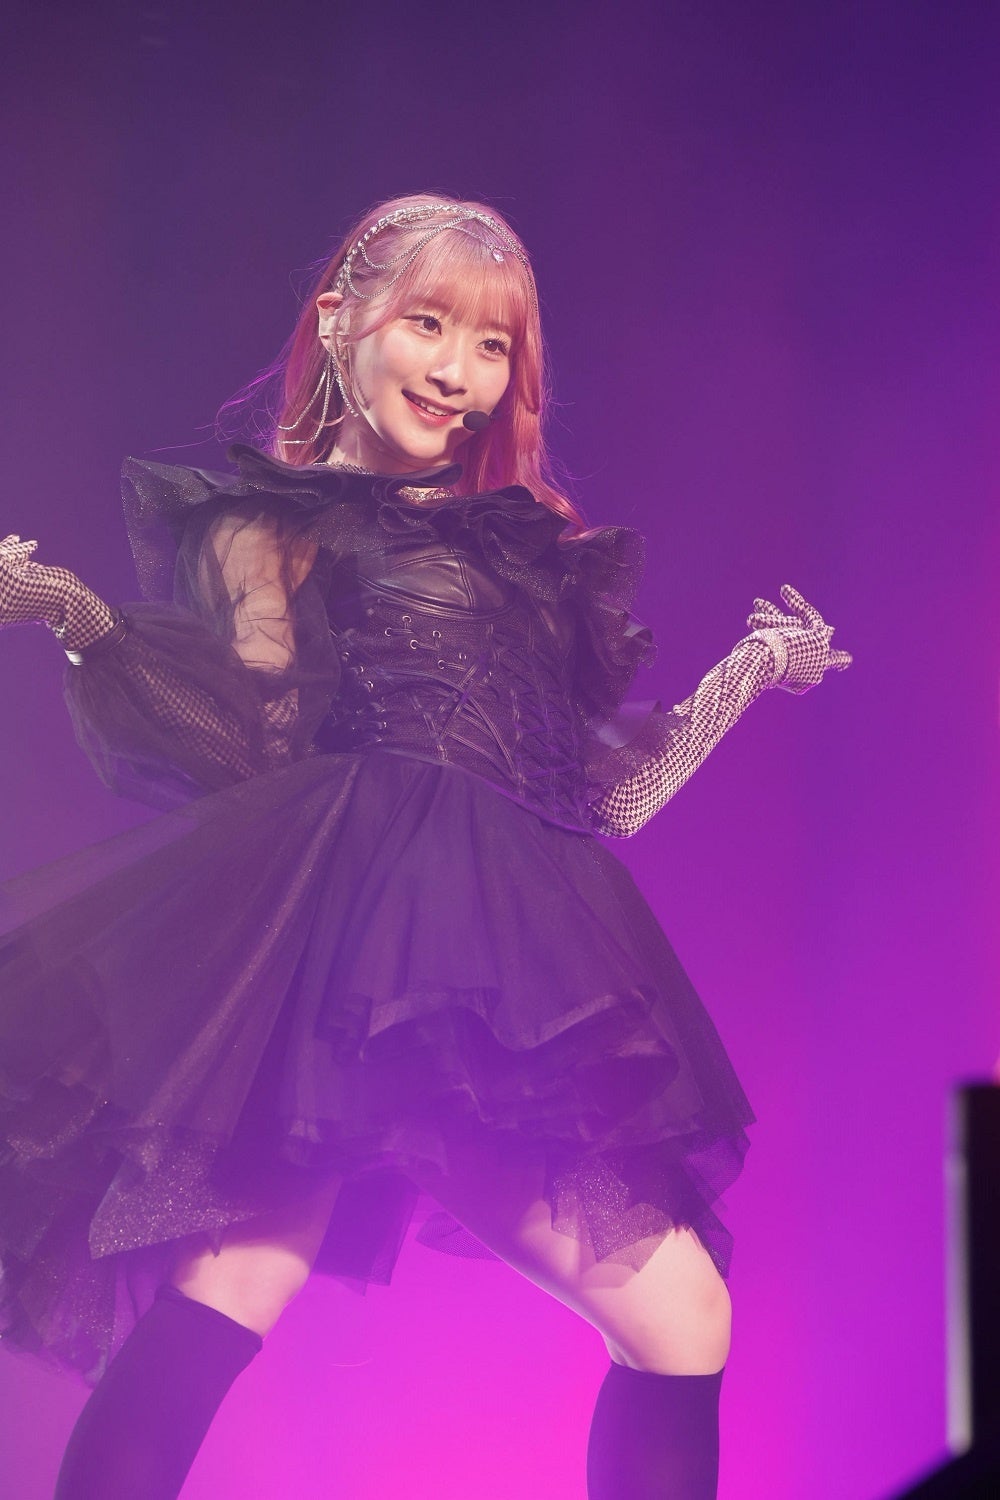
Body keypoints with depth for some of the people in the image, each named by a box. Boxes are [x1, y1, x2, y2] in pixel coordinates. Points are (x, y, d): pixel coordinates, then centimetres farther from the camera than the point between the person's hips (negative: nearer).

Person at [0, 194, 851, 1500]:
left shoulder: (531, 551, 26)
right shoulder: (261, 525, 14)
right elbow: (261, 744, -2)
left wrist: (752, 669, 28)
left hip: (525, 984, 5)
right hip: (340, 938, -5)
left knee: (685, 1321, -4)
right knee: (225, 1294, -21)